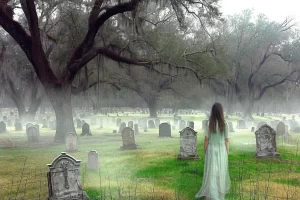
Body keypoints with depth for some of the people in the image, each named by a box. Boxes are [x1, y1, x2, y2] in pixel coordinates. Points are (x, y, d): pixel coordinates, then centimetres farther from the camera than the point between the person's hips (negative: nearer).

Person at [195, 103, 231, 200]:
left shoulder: (209, 124, -10)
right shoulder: (224, 124, -9)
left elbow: (206, 140, -7)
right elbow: (227, 140, -5)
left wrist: (205, 152, 6)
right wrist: (227, 152, 7)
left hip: (211, 150, 0)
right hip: (221, 150, 0)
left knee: (211, 172, 5)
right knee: (221, 171, 13)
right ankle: (221, 191, 25)